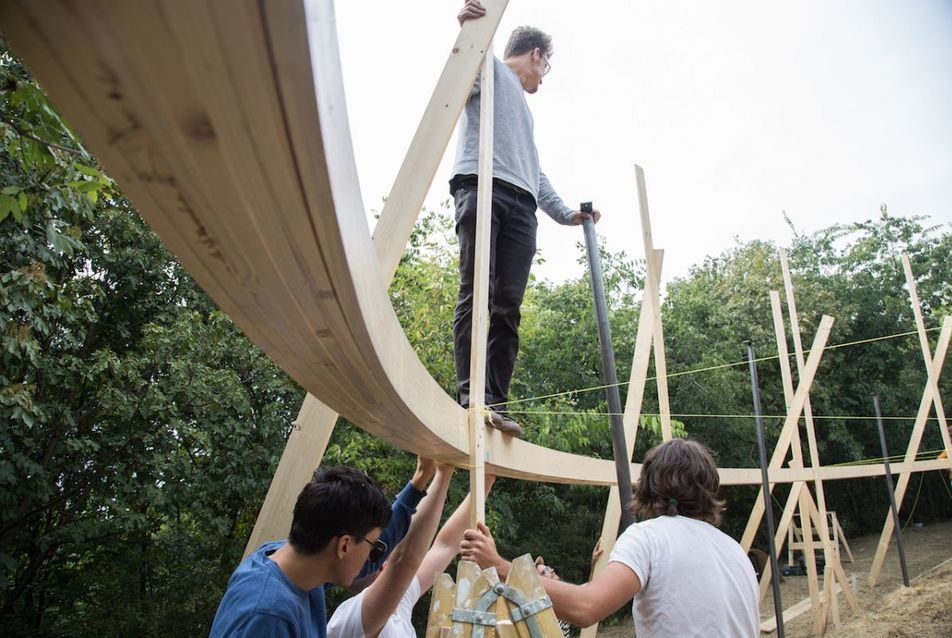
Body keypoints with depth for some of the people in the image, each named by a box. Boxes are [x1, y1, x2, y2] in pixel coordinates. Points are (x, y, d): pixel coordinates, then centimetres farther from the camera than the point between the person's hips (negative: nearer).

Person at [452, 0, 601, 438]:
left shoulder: (522, 107, 40)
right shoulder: (490, 67, 18)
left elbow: (533, 170, 38)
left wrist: (565, 214, 33)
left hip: (521, 206, 7)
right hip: (482, 188, -7)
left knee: (508, 306, -7)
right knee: (476, 296, -17)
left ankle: (497, 403, -11)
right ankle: (471, 397, -22)